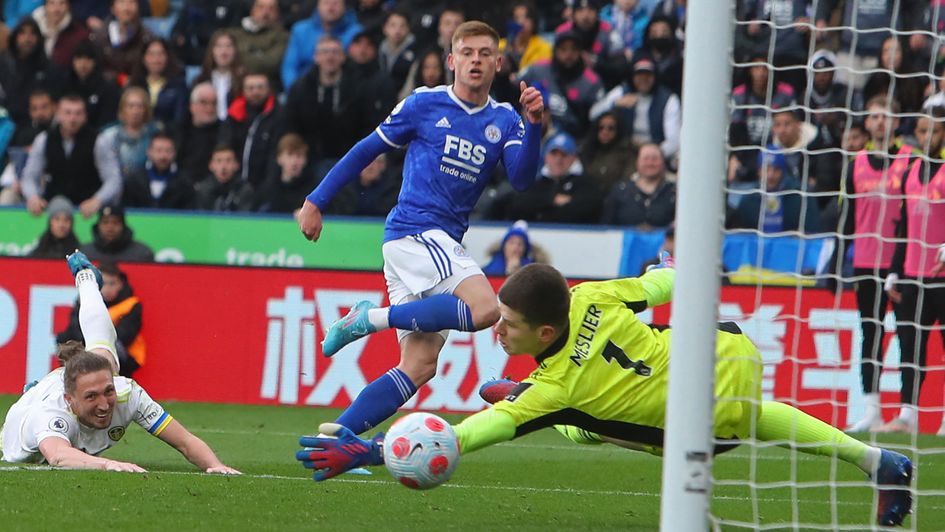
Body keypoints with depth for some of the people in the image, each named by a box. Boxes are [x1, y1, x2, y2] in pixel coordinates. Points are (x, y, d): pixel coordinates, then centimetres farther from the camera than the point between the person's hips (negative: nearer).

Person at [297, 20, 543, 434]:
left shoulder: (504, 121, 12)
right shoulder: (425, 104, 2)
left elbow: (522, 178, -4)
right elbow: (366, 151, 8)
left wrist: (533, 125, -19)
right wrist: (316, 202, 7)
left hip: (442, 243, 6)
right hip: (414, 230, -6)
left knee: (420, 365, -2)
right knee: (485, 308, -28)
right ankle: (373, 318, -17)